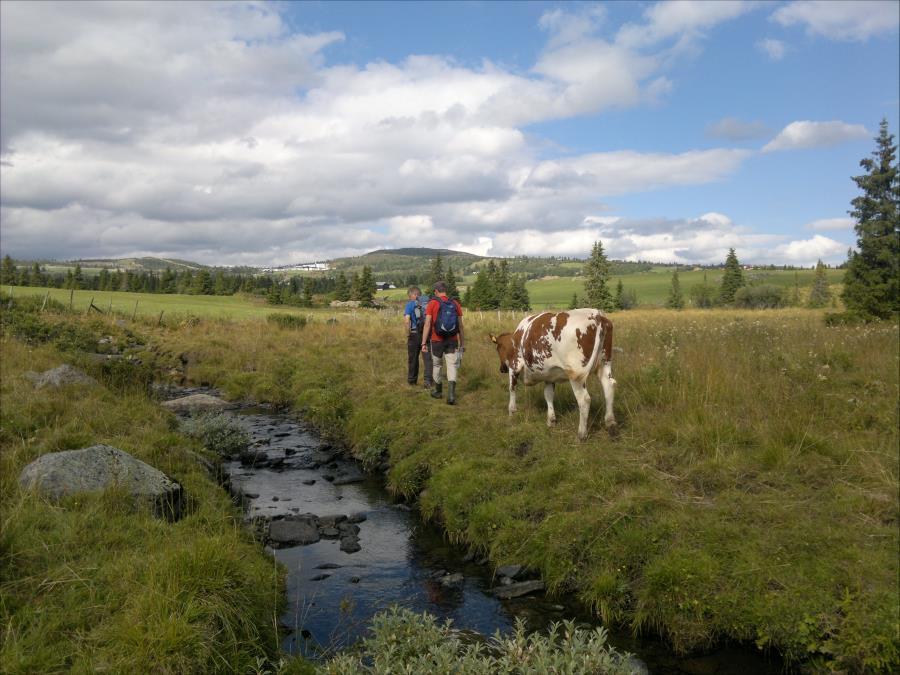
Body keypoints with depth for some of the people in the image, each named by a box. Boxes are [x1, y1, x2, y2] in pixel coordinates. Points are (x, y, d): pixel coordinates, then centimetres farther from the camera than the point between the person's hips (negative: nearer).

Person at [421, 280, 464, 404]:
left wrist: (424, 343, -8)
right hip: (452, 341, 1)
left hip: (437, 340, -1)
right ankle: (451, 394, -18)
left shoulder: (433, 303, -6)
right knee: (452, 366, 0)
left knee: (436, 365, 17)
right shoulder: (455, 304, 3)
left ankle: (438, 391, 31)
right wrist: (461, 343, 12)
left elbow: (427, 324, -11)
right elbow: (460, 325, 4)